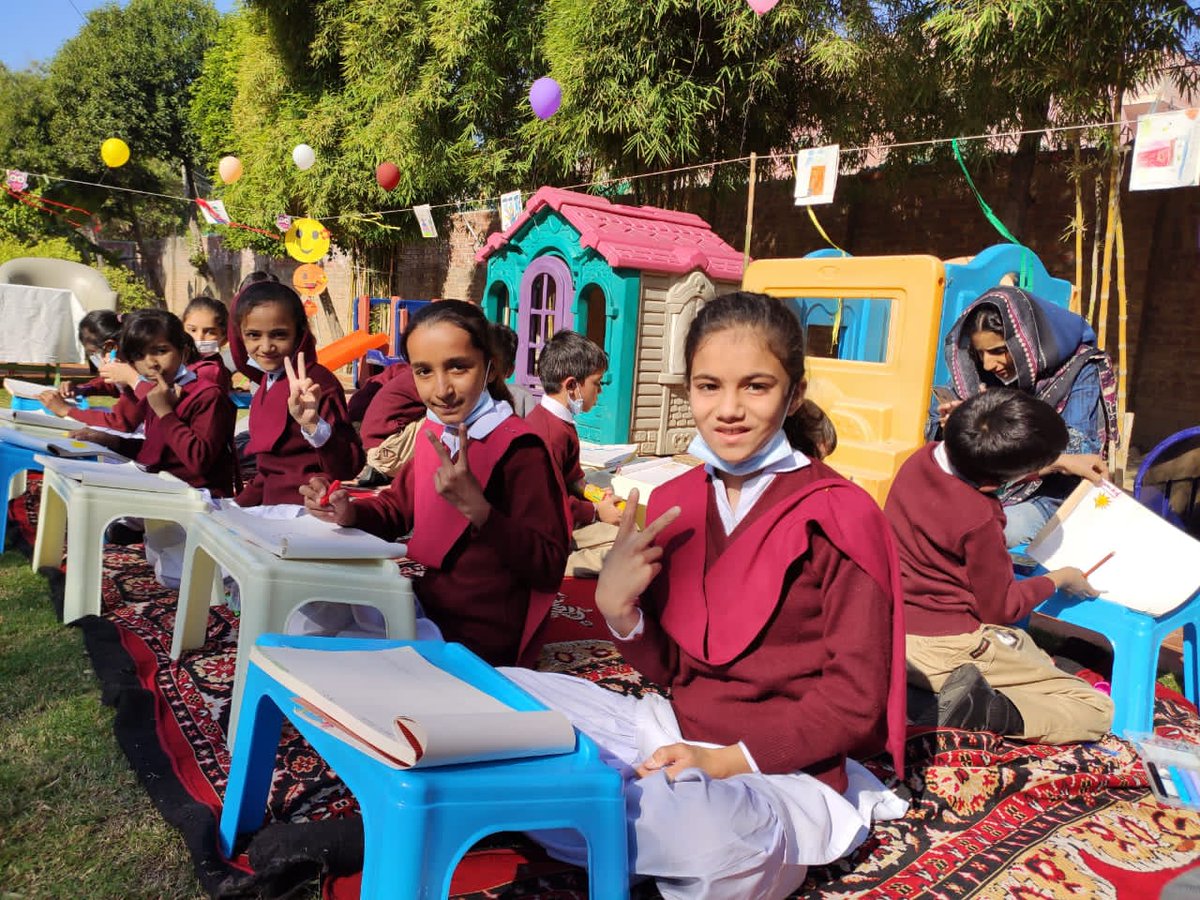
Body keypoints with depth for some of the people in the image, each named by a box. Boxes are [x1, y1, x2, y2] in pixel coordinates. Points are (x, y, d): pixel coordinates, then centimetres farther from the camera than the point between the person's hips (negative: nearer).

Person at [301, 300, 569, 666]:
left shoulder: (518, 449, -21)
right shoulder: (434, 431, 2)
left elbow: (549, 568, -23)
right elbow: (397, 506, 16)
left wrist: (476, 507, -34)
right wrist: (349, 513, -5)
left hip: (480, 638, -7)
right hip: (428, 604, 7)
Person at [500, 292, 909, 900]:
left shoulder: (838, 514, -12)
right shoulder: (674, 503, 4)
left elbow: (855, 701, -11)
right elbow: (668, 668, 8)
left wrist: (727, 760, -19)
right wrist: (618, 610, -13)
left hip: (789, 767, -5)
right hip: (678, 733, 6)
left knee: (713, 835, -39)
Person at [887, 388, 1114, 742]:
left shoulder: (921, 459, -1)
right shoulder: (979, 519, -24)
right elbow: (1000, 608, -9)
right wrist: (1059, 579, 8)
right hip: (946, 649, -8)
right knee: (1097, 710, 0)